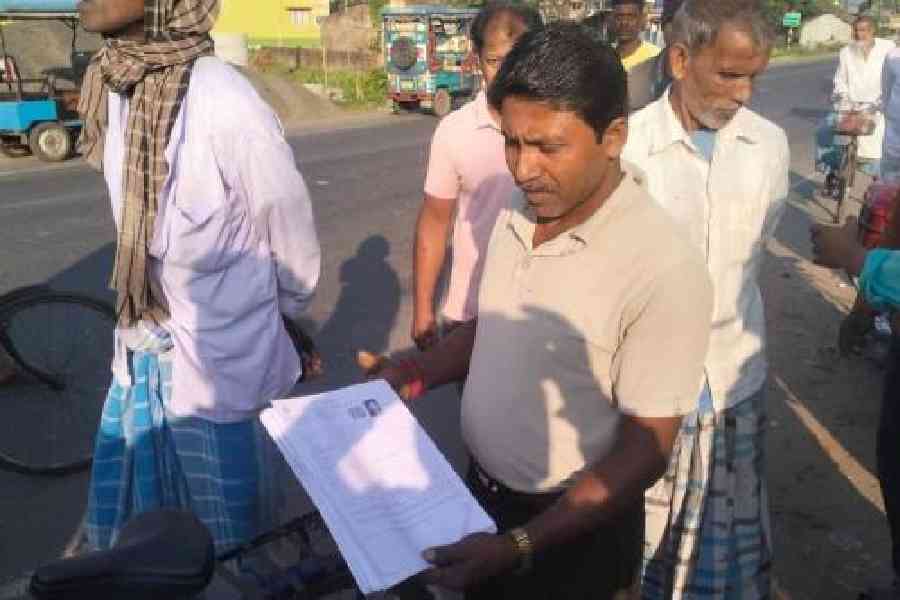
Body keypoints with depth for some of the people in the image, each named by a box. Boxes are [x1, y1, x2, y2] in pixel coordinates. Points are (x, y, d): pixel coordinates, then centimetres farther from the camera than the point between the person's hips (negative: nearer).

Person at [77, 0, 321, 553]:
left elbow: (295, 241, -11)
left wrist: (283, 315, 6)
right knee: (129, 532, 23)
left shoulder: (227, 106, -25)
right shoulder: (114, 89, -3)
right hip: (142, 355, 7)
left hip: (221, 365, -6)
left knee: (231, 544, 16)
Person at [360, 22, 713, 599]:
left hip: (572, 530, -6)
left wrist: (519, 547, -27)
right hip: (482, 488, 6)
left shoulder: (664, 268, -27)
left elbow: (644, 451, -22)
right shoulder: (517, 214, -6)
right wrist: (415, 373, -6)